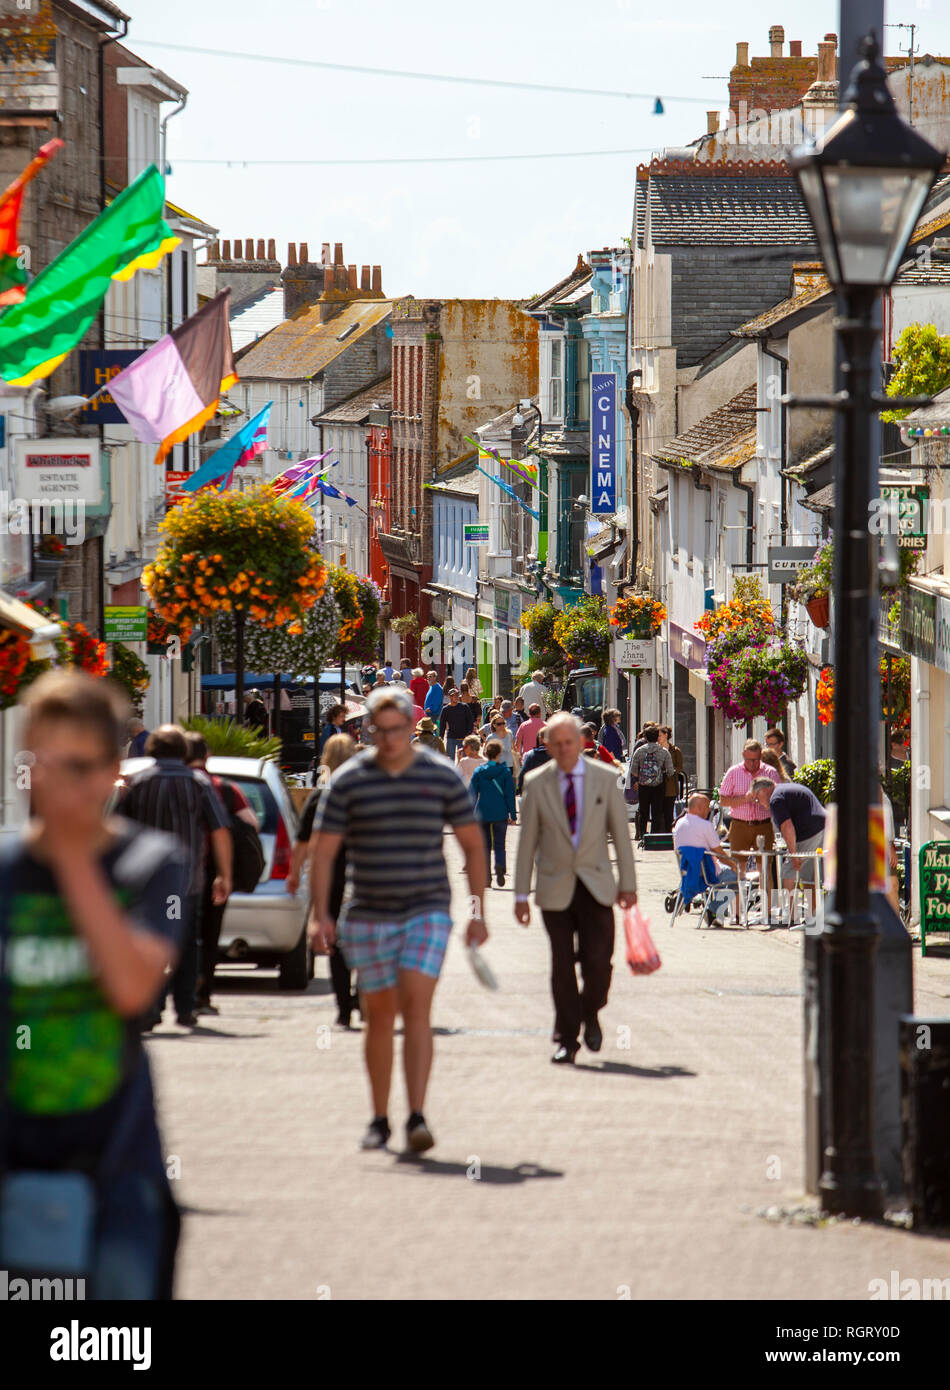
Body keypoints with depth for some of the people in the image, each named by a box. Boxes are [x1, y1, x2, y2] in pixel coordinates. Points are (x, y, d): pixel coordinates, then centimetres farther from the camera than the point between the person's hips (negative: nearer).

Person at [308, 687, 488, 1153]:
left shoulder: (442, 777, 0)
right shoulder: (348, 781, -1)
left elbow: (473, 844, 7)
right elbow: (323, 850, 1)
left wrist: (478, 913, 2)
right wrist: (320, 914, -8)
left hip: (427, 910, -1)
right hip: (368, 916, 1)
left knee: (416, 1009, -16)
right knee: (379, 1017, 8)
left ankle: (416, 1118, -20)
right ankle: (379, 1120, 20)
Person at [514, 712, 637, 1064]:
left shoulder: (605, 779, 3)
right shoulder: (536, 784, 1)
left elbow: (620, 833, 6)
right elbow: (527, 841, 4)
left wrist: (627, 884, 2)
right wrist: (521, 893, 2)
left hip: (595, 885, 0)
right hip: (555, 887, 0)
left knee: (597, 961, -8)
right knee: (562, 966, -1)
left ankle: (590, 1013, 21)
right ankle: (566, 1038, 8)